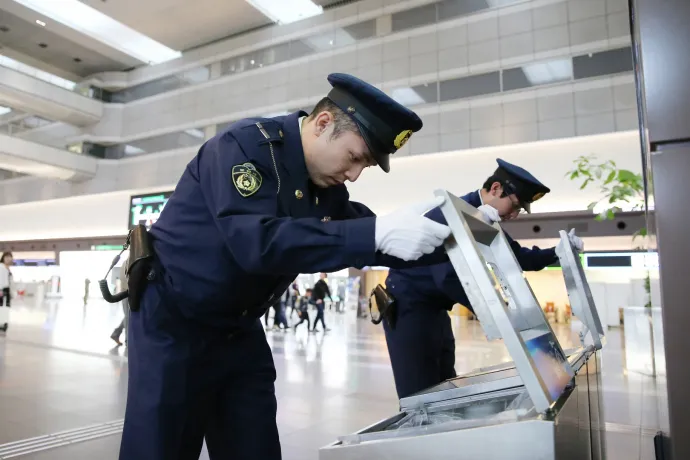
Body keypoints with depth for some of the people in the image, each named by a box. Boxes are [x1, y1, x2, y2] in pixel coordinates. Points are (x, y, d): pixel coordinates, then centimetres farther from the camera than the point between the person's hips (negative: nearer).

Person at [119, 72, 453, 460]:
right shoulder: (246, 144, -21)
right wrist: (378, 232, -41)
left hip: (240, 331, 7)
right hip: (173, 322, -6)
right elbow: (256, 241, -37)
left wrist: (444, 236, -12)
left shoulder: (328, 188, 0)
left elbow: (371, 243, 4)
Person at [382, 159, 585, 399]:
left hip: (435, 308, 10)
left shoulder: (486, 220, 7)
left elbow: (516, 257, 14)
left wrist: (556, 253, 0)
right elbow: (448, 276, -33)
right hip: (409, 305, -10)